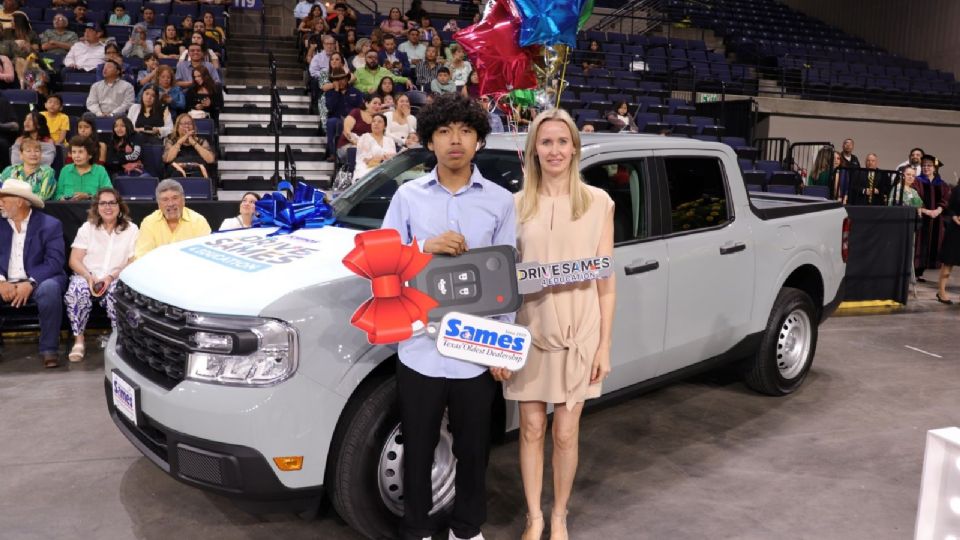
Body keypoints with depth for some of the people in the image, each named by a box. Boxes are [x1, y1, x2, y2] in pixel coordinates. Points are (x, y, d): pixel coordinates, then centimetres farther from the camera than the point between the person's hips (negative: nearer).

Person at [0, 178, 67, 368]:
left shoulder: (50, 225, -1)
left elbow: (55, 262, -11)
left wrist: (30, 283, -23)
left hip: (37, 282, -3)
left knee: (49, 288, -36)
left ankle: (49, 349, -24)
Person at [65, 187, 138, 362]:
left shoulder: (131, 229, 9)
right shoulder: (87, 228, 14)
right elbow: (74, 260, 6)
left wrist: (111, 277, -15)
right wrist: (90, 278, -14)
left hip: (117, 280, -2)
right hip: (87, 277, 2)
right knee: (76, 291, -33)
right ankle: (78, 340, -19)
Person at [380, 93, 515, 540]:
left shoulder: (501, 201, 2)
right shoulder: (407, 196, 2)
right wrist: (426, 247, -17)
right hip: (420, 348, 0)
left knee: (472, 448, 14)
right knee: (418, 448, 13)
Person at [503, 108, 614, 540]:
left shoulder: (598, 202, -1)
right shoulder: (517, 204, 1)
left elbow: (606, 281, 0)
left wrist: (605, 345, -2)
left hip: (579, 332, -1)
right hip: (530, 330, 1)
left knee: (566, 434, 8)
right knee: (531, 429, 10)